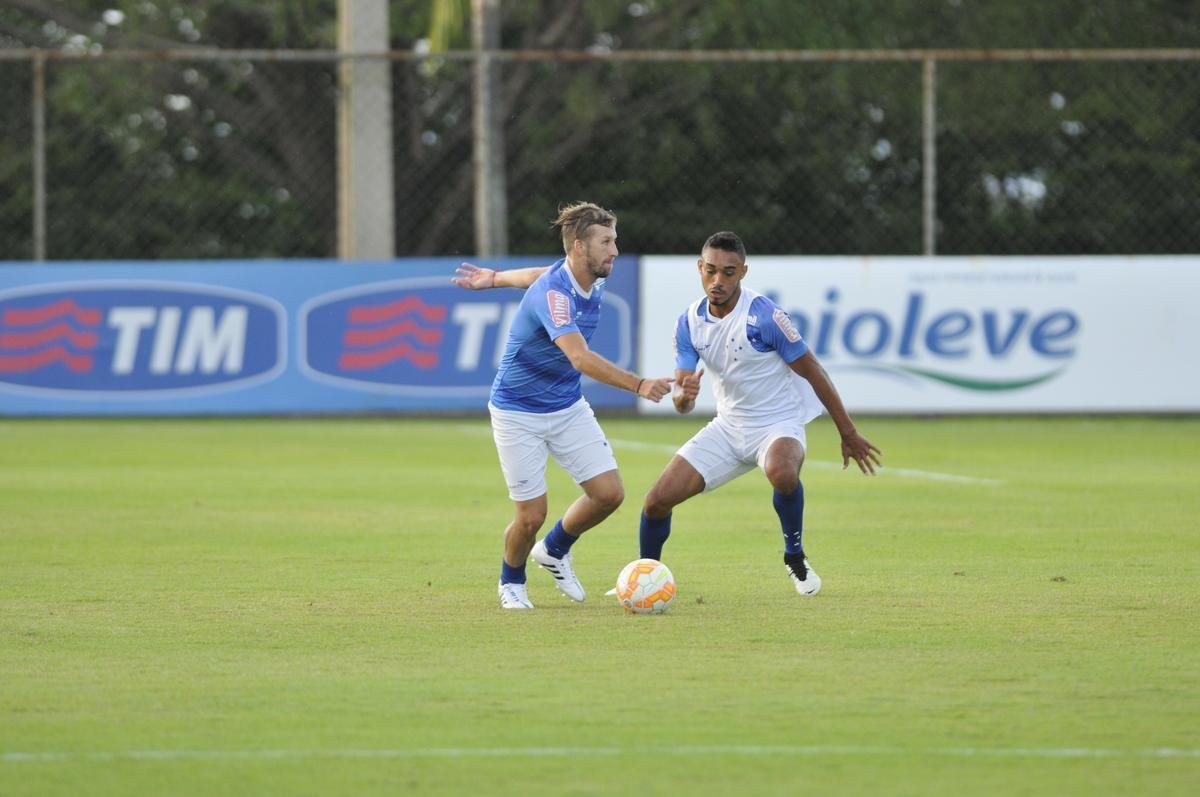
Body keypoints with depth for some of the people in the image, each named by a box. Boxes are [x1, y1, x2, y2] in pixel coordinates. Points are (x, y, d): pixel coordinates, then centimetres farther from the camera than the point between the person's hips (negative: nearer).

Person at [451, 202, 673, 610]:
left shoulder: (592, 281, -3)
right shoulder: (552, 294, -30)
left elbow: (541, 274, 19)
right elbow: (580, 358, -44)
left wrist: (494, 278, 37)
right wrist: (639, 385, -53)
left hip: (567, 407, 8)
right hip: (518, 413, -7)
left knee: (609, 493, -4)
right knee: (531, 515, -7)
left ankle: (554, 550, 24)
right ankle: (511, 583, 25)